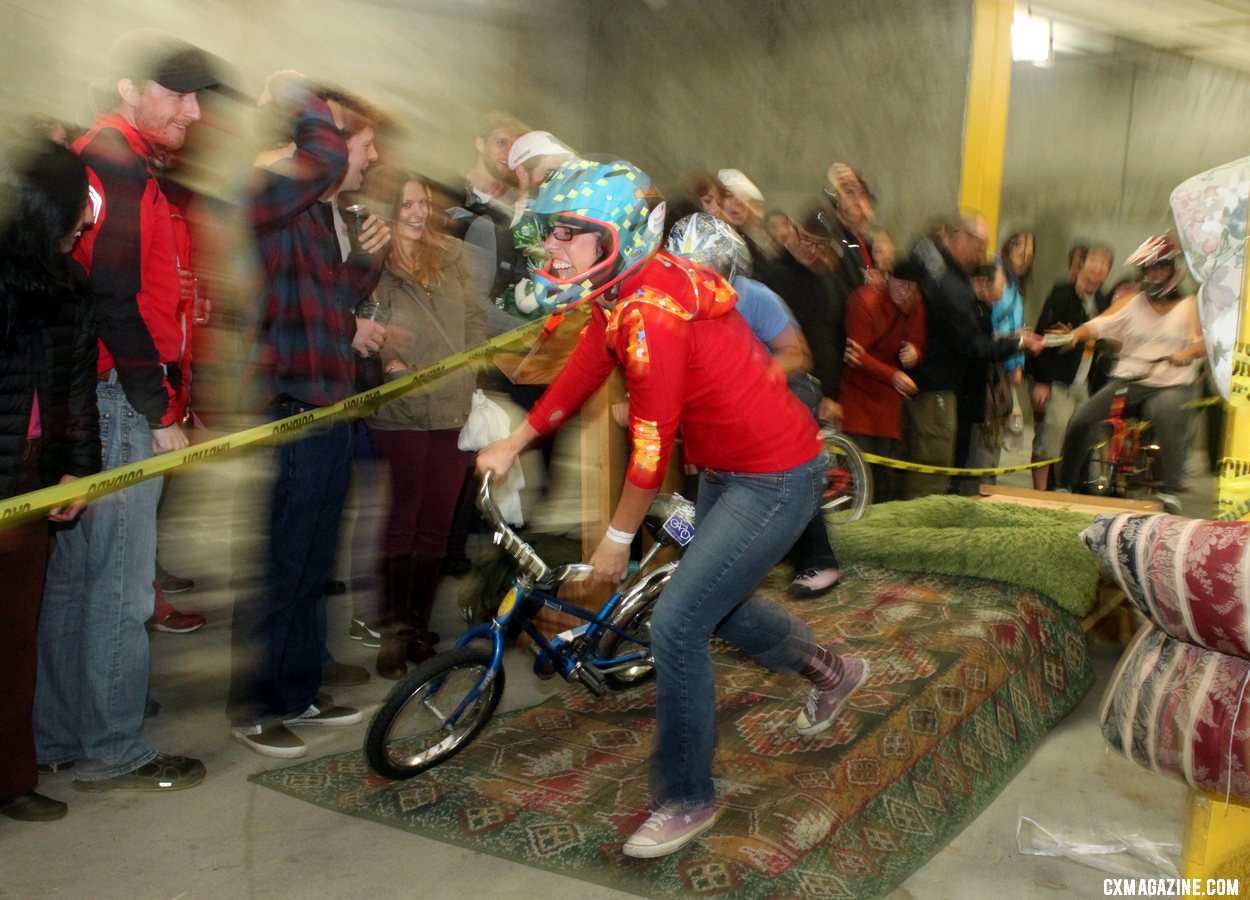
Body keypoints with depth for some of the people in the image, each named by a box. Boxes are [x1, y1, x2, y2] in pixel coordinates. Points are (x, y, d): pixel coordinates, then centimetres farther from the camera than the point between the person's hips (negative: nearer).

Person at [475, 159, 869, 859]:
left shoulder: (652, 308, -28)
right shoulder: (620, 291, 1)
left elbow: (653, 439, -25)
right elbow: (583, 371, 13)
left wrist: (617, 539, -13)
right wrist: (513, 445, 20)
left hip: (775, 479, -10)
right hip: (725, 467, 10)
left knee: (676, 624, -10)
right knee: (714, 603, 24)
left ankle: (688, 801, 8)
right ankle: (832, 671, 47)